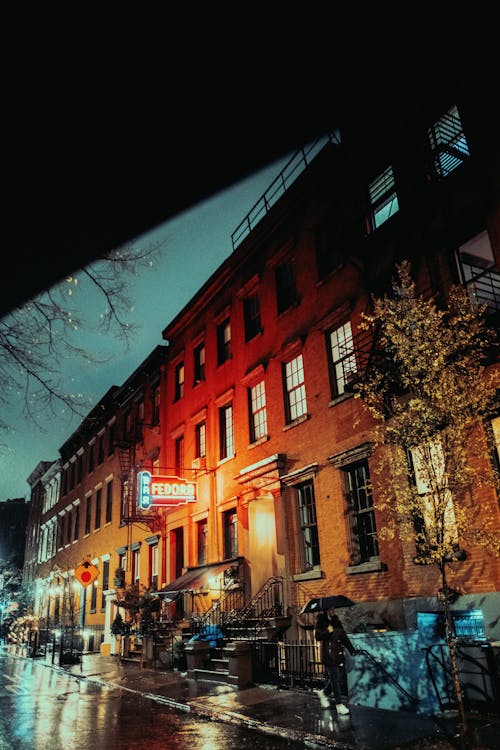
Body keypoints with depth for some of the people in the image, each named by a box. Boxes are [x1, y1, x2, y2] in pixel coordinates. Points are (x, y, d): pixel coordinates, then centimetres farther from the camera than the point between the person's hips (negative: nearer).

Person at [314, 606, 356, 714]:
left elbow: (343, 636, 12)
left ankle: (324, 693, 30)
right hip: (328, 654, -6)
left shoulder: (336, 621, 14)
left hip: (338, 653, 6)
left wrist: (351, 649, 6)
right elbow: (317, 636, -9)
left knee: (336, 677, 7)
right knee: (335, 679, -5)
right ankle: (339, 704, 5)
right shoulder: (321, 622, -2)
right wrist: (327, 631, -22)